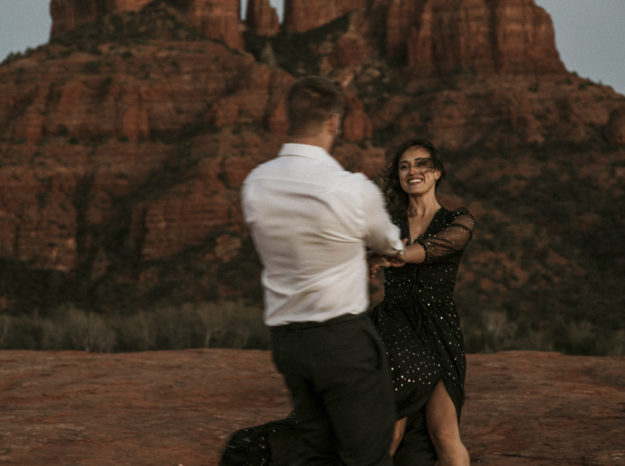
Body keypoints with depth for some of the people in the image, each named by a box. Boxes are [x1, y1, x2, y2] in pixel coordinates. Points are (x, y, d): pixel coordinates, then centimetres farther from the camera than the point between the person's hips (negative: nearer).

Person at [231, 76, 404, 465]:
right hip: (343, 338, -6)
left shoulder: (256, 184, 0)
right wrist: (397, 248, 32)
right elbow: (388, 243, 7)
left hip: (286, 339, 6)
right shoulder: (355, 191, -16)